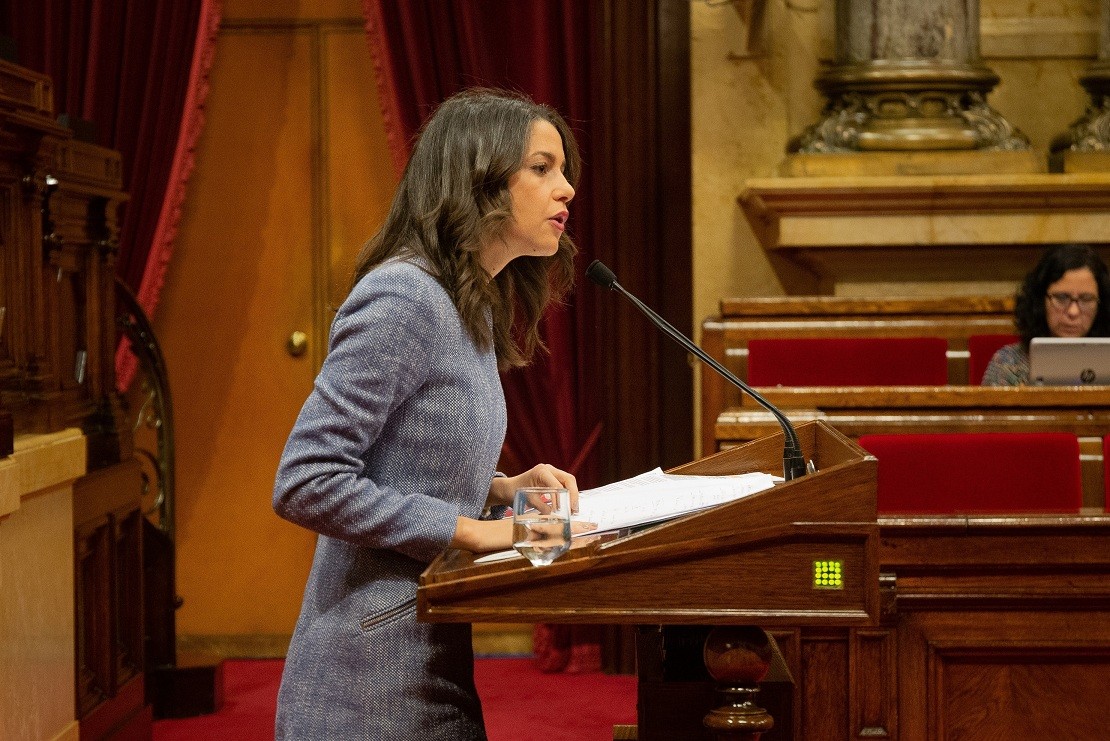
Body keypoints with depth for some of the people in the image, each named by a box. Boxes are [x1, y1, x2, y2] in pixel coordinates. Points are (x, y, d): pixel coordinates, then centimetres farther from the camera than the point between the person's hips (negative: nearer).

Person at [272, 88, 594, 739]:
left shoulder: (473, 308, 13)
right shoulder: (403, 297, -17)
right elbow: (306, 483, -23)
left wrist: (501, 490, 4)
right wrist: (472, 529, -20)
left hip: (433, 657, 9)